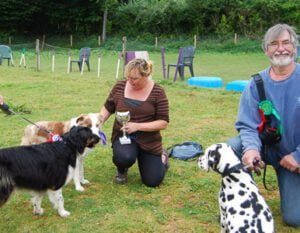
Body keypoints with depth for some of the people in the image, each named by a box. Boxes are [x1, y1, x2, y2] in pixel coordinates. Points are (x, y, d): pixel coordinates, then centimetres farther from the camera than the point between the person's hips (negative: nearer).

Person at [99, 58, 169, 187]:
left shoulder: (157, 92, -13)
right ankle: (122, 170, 6)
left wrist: (138, 126, -25)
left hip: (148, 141, -1)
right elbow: (107, 108, 8)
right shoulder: (120, 86, -6)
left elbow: (163, 122, -14)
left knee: (152, 182, 0)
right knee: (124, 157, -34)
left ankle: (162, 158, 34)